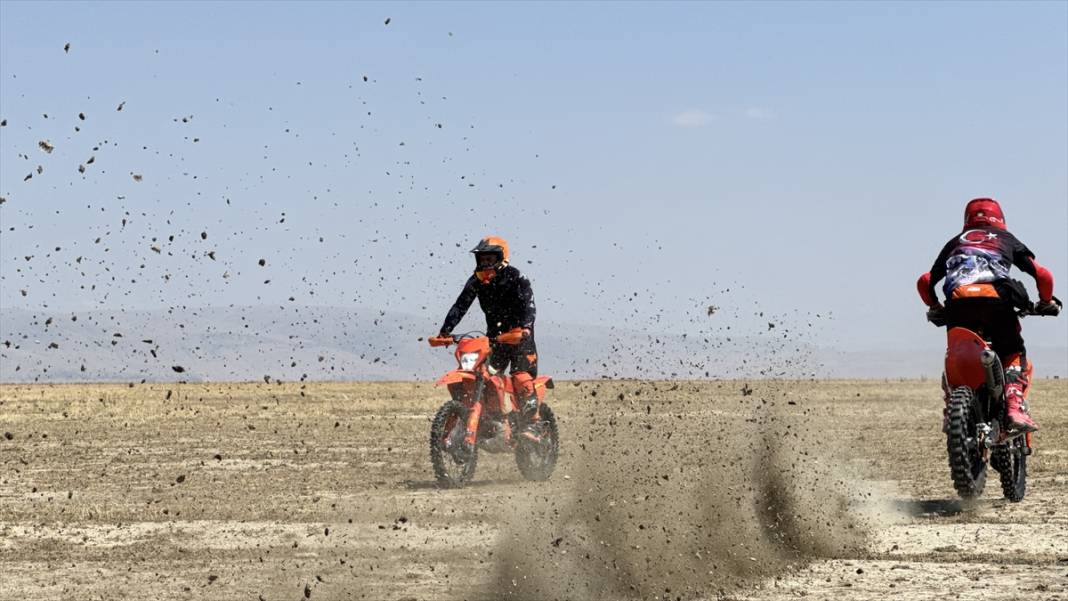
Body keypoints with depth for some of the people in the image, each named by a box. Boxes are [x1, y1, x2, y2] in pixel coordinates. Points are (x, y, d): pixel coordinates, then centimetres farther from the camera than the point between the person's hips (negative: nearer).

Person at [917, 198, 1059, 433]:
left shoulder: (955, 242, 33)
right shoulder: (1007, 239, 29)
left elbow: (925, 281, 25)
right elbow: (1043, 275, 18)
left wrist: (934, 308, 40)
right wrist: (1046, 302, 34)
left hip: (958, 303, 2)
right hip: (995, 297, -2)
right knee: (1014, 355, 15)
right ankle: (1015, 409, -7)